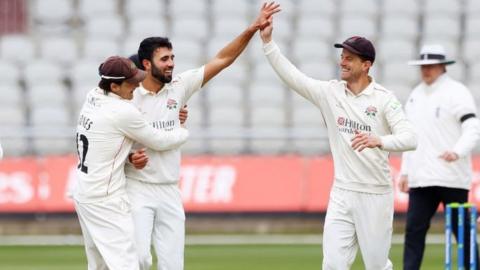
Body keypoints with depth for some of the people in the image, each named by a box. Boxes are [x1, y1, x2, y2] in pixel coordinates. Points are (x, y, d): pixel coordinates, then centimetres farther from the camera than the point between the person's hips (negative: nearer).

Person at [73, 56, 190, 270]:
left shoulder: (92, 98, 5)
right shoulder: (123, 113, -20)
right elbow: (159, 141, -6)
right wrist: (183, 132, 13)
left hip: (83, 194, 9)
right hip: (105, 201, -9)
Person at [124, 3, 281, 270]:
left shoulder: (179, 87, 4)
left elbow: (221, 60, 2)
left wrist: (252, 29, -7)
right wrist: (130, 157, -22)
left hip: (171, 192, 4)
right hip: (138, 189, -4)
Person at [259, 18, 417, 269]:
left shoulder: (384, 99, -8)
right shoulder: (330, 92, 4)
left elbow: (410, 139, -18)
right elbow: (291, 75, -2)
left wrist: (378, 141, -37)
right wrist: (267, 40, -12)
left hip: (375, 195, -3)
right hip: (342, 194, 3)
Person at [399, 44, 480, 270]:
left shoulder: (456, 92, -5)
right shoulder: (415, 95, 16)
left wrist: (457, 152, -32)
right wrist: (405, 171, 17)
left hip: (451, 178, -6)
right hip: (421, 179, 6)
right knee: (414, 228, -2)